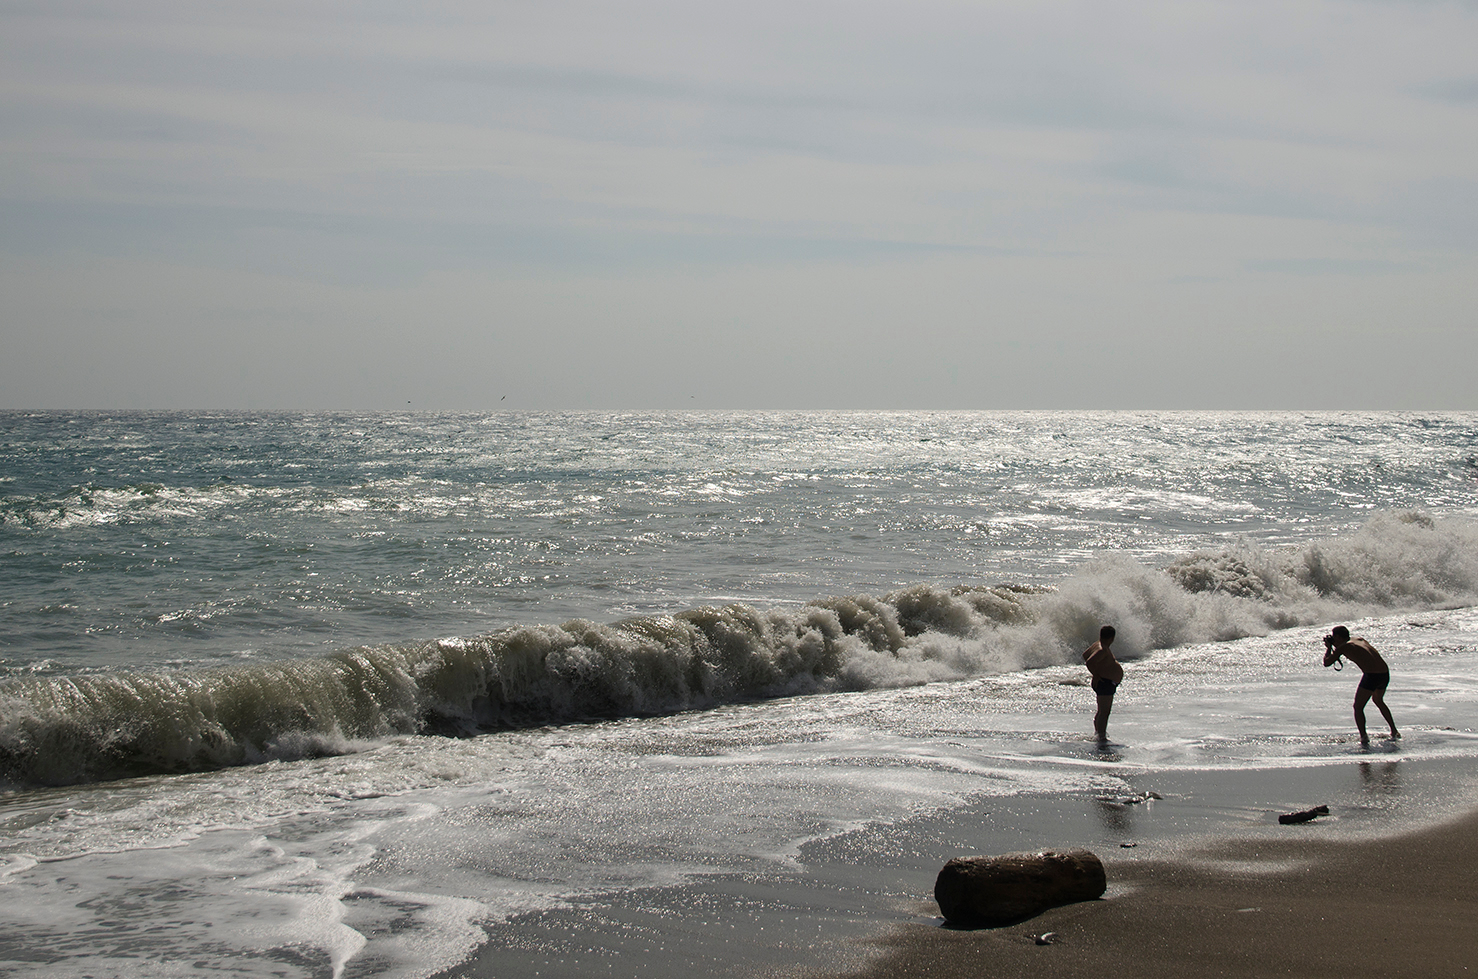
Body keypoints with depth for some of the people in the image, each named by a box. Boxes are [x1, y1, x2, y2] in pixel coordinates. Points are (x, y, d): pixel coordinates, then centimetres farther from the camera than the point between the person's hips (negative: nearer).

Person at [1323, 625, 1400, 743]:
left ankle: (1363, 736, -17)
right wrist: (1335, 647, 38)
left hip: (1371, 676, -8)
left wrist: (1328, 648, 22)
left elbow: (1327, 662, 4)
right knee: (1378, 700, 33)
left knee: (1358, 707, 2)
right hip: (1385, 673, 8)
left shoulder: (1343, 647, 0)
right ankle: (1394, 731, 36)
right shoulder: (1360, 639, 21)